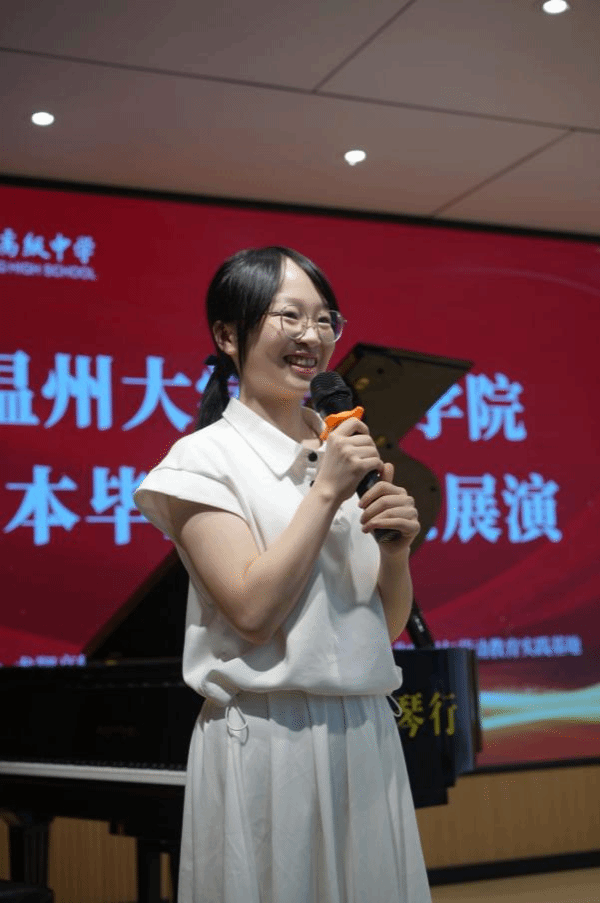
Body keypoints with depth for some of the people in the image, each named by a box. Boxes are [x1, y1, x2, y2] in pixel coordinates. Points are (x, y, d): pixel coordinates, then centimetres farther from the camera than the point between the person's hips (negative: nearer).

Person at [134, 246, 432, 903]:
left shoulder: (344, 452, 9)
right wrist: (325, 494, -14)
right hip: (265, 741, -5)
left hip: (366, 732, 6)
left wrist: (396, 549, -8)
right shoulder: (204, 459, -7)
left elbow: (389, 622, 11)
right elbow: (253, 612, -18)